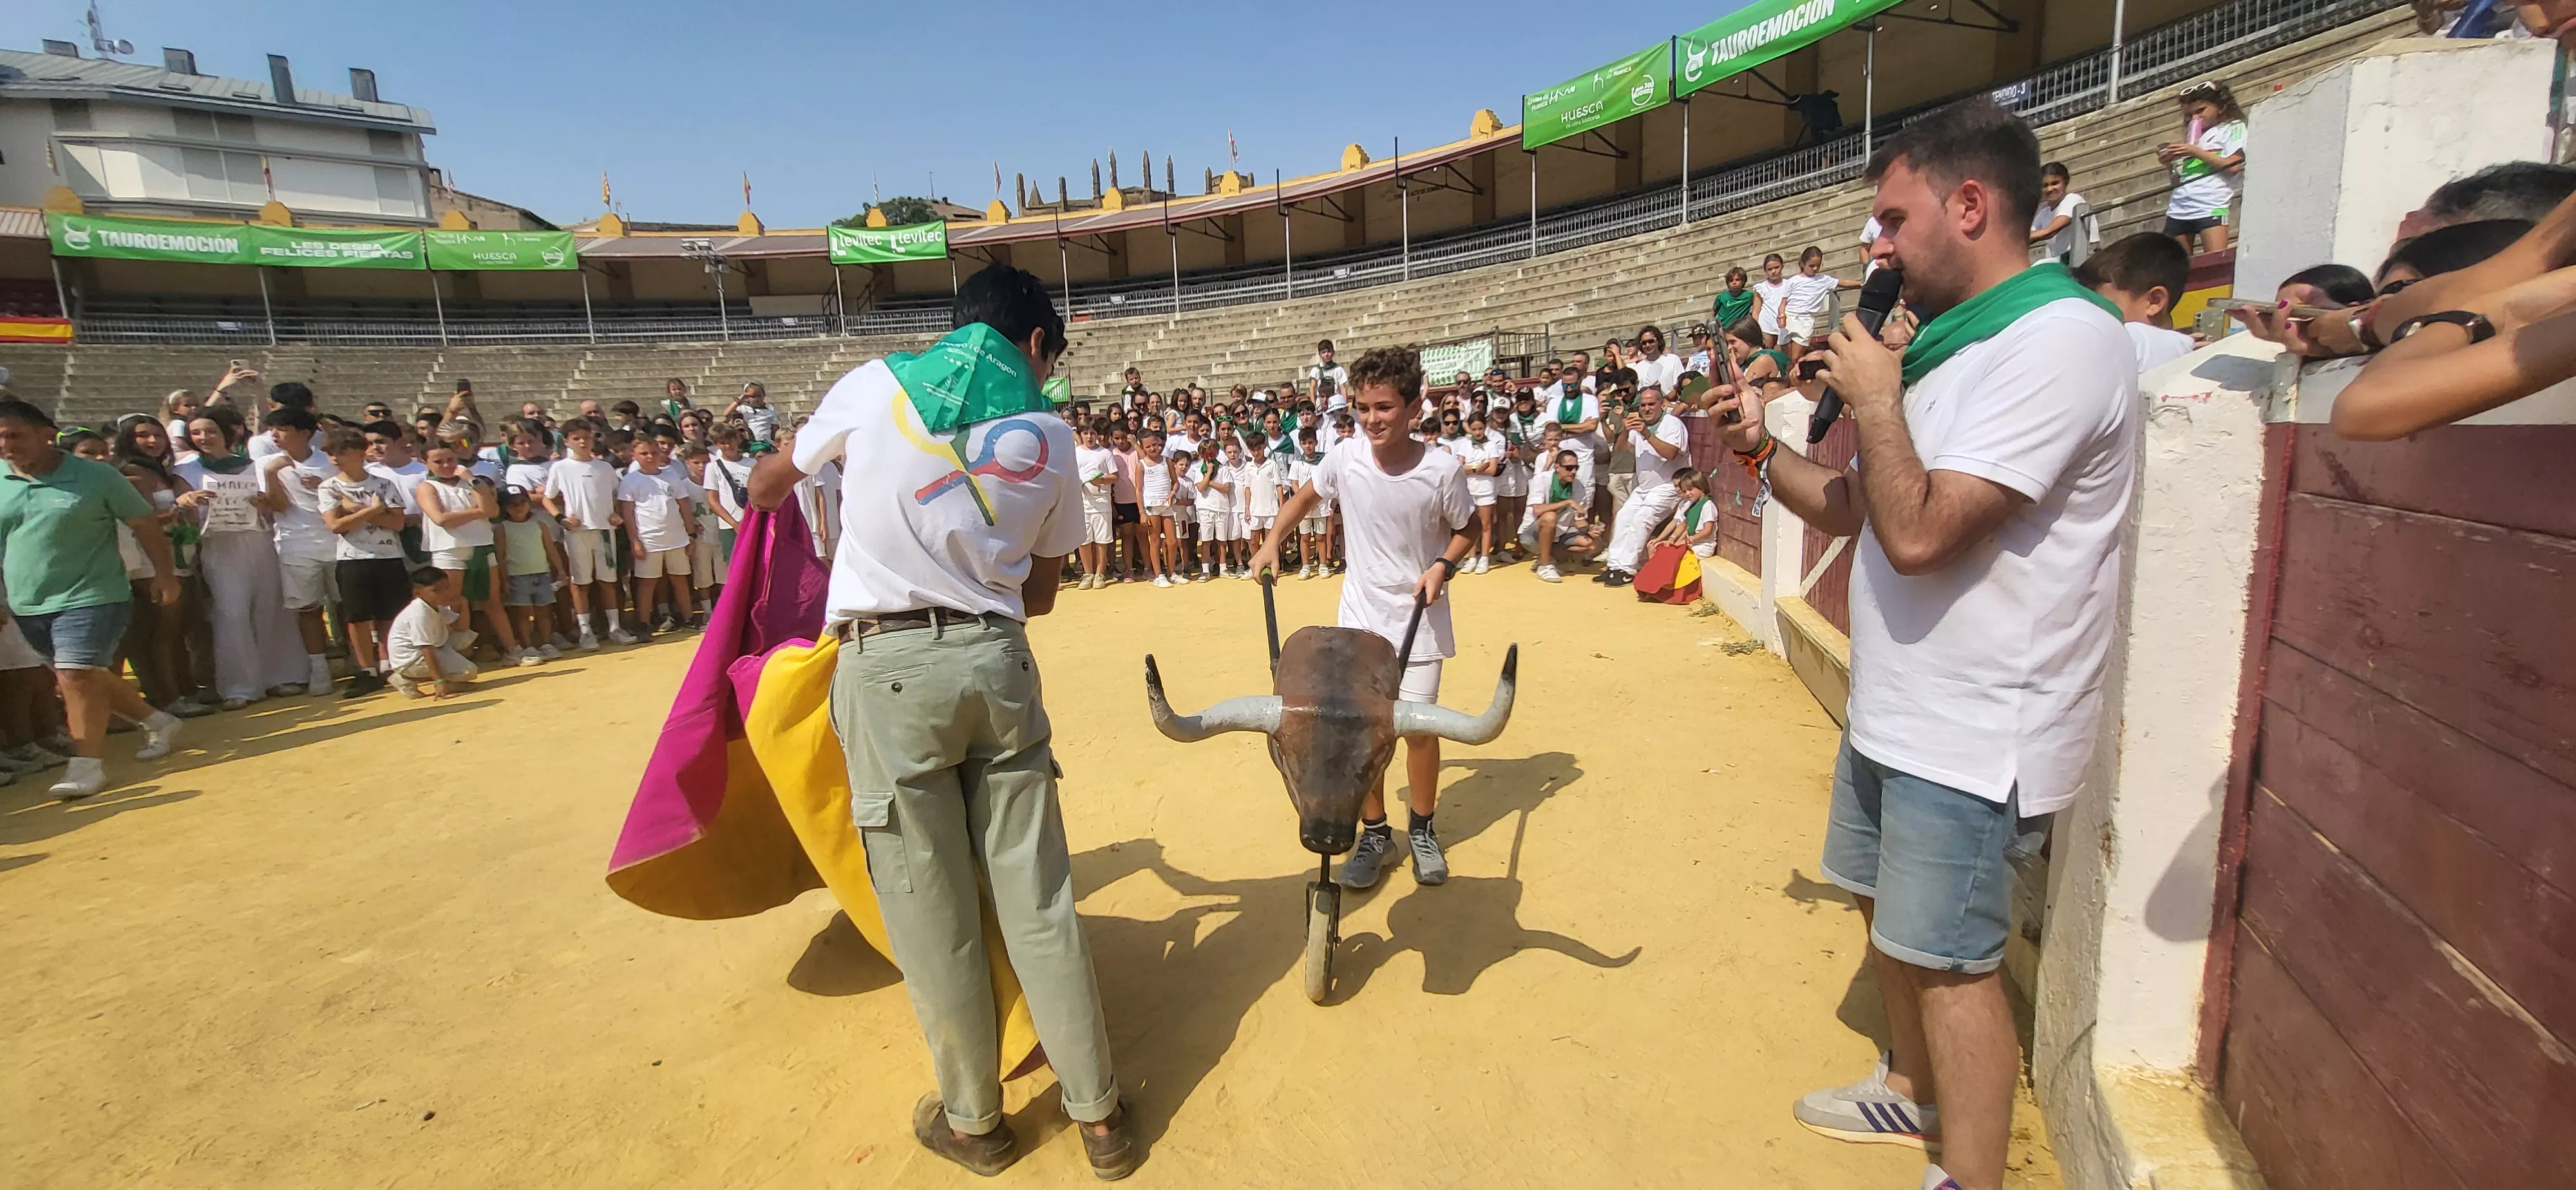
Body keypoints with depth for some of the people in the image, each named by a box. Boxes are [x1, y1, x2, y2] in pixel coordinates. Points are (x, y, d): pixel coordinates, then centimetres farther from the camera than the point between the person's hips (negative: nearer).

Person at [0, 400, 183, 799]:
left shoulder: (96, 477, -7)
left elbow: (145, 523, -1)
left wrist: (165, 574, -4)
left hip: (89, 597, -6)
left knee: (77, 676, -12)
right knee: (89, 676, 13)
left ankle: (86, 763, -5)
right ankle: (158, 722, 29)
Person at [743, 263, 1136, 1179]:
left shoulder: (876, 383, 5)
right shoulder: (1050, 437, 9)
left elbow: (774, 477, 22)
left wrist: (760, 499, 45)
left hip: (888, 665, -2)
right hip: (997, 661, 2)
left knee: (931, 909, 9)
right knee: (1037, 895, 10)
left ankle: (974, 1120, 26)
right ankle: (1097, 1112, 21)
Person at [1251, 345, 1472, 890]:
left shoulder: (1442, 468, -17)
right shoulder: (1344, 457, -11)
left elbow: (1466, 529, 1)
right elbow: (1305, 496, 11)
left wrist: (1443, 566, -16)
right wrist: (1272, 543, 1)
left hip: (1420, 619, -2)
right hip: (1360, 619, 2)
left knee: (1419, 726, 1)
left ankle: (1423, 831, 26)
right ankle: (1374, 835, 22)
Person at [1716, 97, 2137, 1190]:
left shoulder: (2061, 340, -19)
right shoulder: (1954, 343, 12)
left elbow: (1919, 533, -28)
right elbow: (1856, 511, 15)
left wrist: (1875, 399, -16)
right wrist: (1760, 451, 2)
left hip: (1973, 730, -10)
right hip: (1894, 708, 10)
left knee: (1949, 958, 1)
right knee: (1887, 906, 22)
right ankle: (1912, 1089, 43)